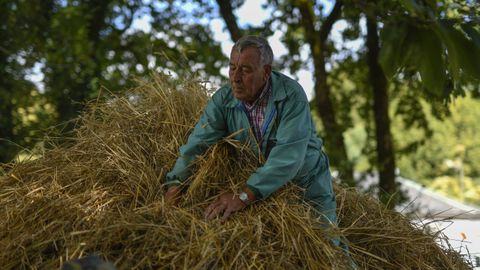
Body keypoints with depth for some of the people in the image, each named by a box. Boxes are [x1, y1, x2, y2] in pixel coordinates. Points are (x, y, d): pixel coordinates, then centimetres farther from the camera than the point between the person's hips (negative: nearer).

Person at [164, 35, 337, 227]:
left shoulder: (292, 96, -27)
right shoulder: (223, 100, -14)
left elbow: (288, 155, -37)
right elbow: (197, 144, -20)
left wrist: (244, 196, -46)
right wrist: (176, 183, -38)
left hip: (308, 188, -3)